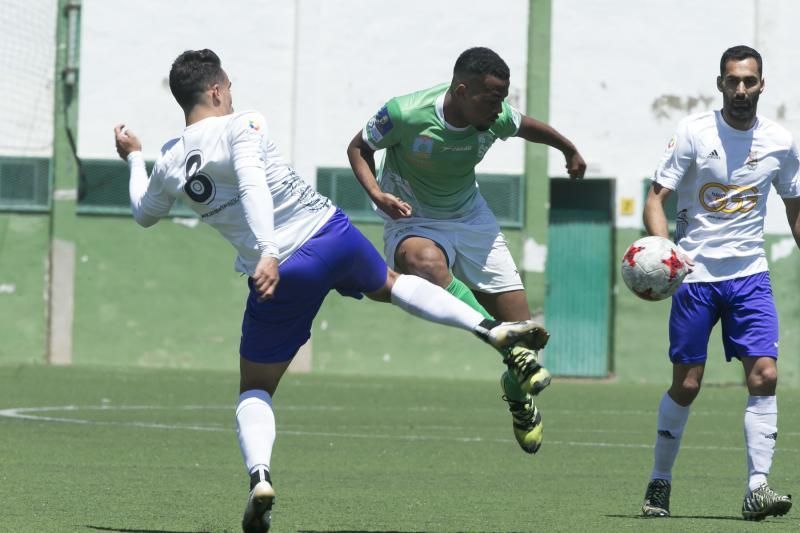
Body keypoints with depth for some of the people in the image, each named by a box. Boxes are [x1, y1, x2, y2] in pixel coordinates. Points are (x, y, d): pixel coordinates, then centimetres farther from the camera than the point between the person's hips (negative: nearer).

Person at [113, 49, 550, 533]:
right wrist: (269, 251, -35)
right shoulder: (242, 126, -7)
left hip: (279, 276, 1)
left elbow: (144, 213, 25)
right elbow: (253, 186, -25)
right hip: (331, 234, -1)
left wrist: (133, 157, 40)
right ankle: (492, 329, 27)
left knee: (255, 390, 13)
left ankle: (259, 475, -14)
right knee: (389, 284, 32)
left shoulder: (170, 166, 4)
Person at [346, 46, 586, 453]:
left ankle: (517, 394, 33)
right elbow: (359, 148, -7)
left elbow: (528, 127, 11)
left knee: (520, 323, -2)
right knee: (425, 260, -43)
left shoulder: (496, 118, -14)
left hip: (471, 218, 4)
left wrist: (570, 151, 29)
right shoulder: (405, 114, -26)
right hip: (413, 222, -4)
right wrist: (376, 194, -24)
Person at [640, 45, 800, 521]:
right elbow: (656, 197, -8)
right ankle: (660, 481, 17)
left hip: (750, 275, 2)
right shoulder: (694, 133, -7)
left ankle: (757, 486, -13)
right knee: (686, 385, 0)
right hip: (696, 273, -2)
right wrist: (663, 247, -26)